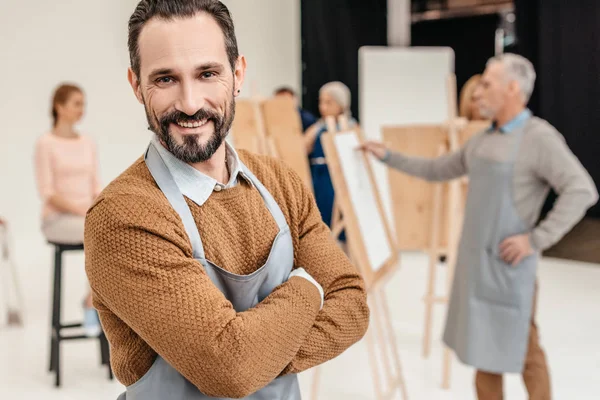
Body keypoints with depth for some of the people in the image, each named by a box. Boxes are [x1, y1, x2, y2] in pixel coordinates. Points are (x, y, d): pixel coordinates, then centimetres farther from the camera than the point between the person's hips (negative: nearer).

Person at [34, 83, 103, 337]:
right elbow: (47, 192, -12)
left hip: (88, 217, 6)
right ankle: (93, 305, -20)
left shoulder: (88, 143, 13)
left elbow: (96, 187, 13)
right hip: (58, 219, -5)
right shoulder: (46, 143, -6)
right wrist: (80, 211, -20)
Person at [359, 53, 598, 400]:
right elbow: (437, 170, 23)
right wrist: (388, 156, 20)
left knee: (523, 349, 1)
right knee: (484, 347, 15)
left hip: (508, 264, -8)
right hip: (474, 259, 8)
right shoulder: (483, 139, 11)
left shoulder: (538, 137, -13)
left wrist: (536, 239, -21)